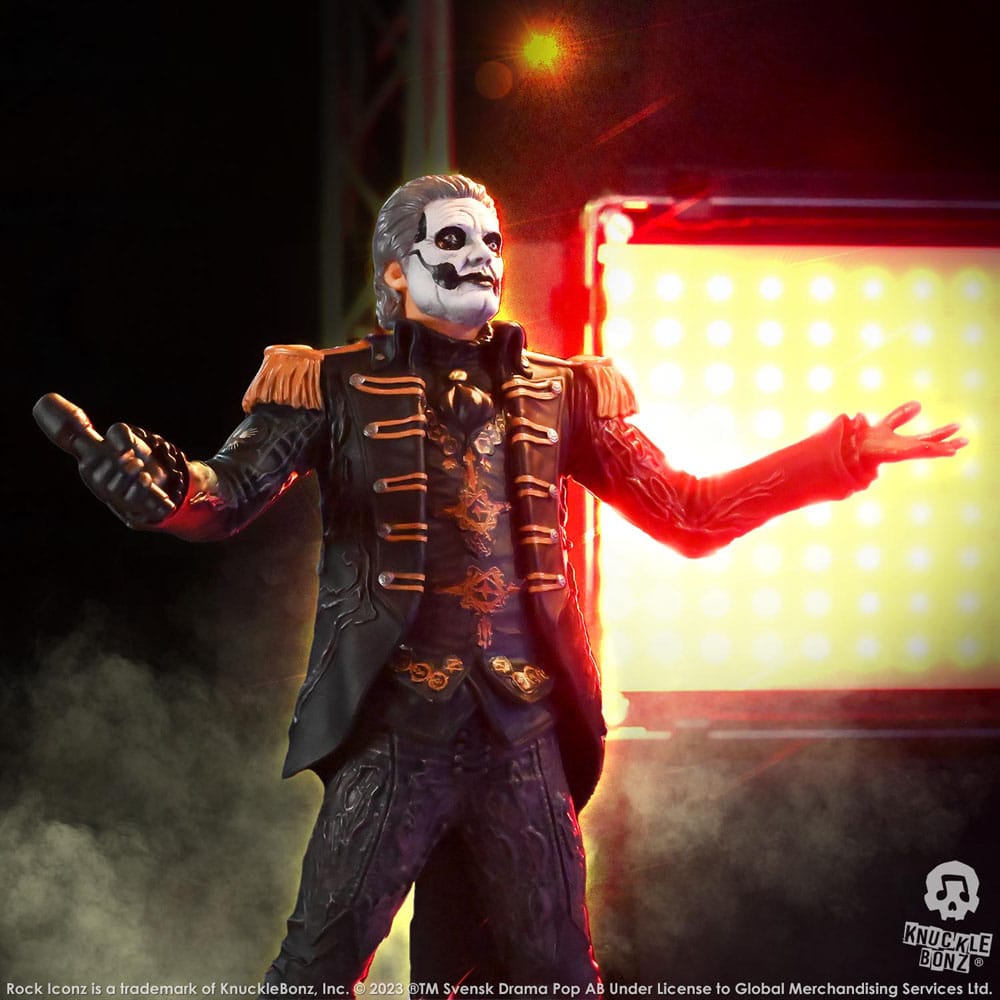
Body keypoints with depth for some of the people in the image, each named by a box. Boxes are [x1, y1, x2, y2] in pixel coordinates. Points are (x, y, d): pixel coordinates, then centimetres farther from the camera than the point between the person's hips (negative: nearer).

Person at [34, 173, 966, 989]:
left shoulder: (558, 393, 14)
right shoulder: (337, 388, 5)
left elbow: (687, 513, 14)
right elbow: (231, 492, -6)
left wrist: (846, 450, 8)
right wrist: (161, 486, -31)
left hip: (523, 734, 3)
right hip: (391, 732, -3)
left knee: (556, 969, 7)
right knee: (318, 963, -9)